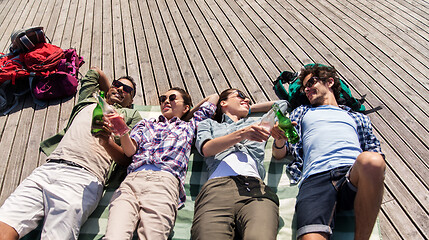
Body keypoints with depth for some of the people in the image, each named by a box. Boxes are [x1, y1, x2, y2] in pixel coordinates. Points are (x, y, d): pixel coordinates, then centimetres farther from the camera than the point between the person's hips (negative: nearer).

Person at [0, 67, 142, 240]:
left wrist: (107, 142, -11)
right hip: (48, 167, 4)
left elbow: (128, 158, 8)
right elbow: (95, 72, 50)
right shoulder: (89, 101, 32)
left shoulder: (131, 115, 22)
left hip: (84, 176, -4)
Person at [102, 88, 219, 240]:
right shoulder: (146, 123, 34)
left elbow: (214, 97, 43)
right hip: (132, 179, 1)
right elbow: (130, 151, 16)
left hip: (164, 180, -1)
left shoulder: (188, 127, 31)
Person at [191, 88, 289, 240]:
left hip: (255, 186, 1)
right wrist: (242, 134, -5)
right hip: (218, 185, -1)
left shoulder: (257, 123, 38)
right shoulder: (209, 124, 32)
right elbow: (206, 149, 10)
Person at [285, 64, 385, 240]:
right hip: (316, 178, -2)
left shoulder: (357, 118, 33)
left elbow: (375, 152, 23)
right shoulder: (301, 112, 34)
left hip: (354, 173, 3)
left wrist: (373, 165, -2)